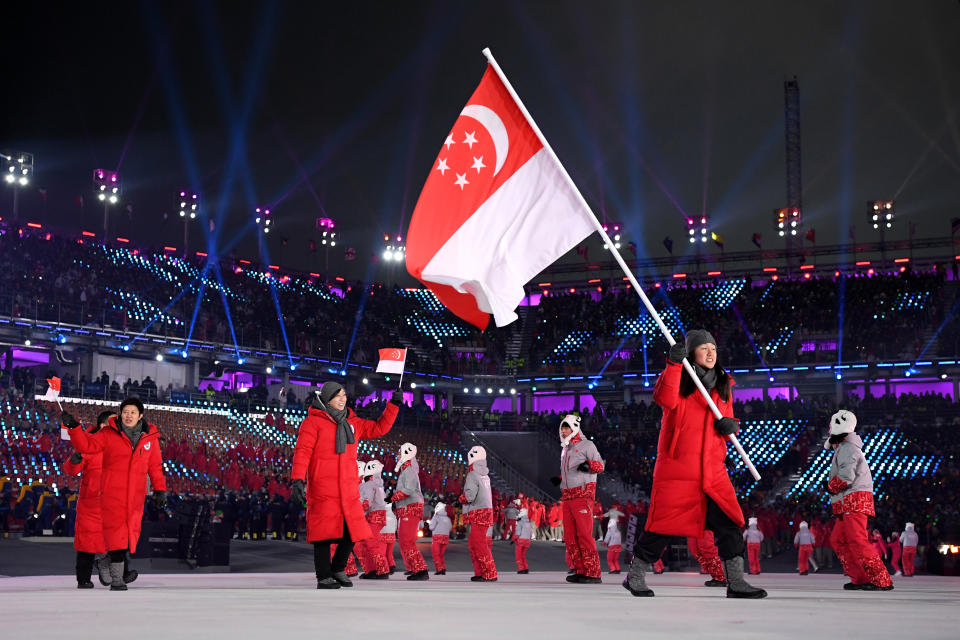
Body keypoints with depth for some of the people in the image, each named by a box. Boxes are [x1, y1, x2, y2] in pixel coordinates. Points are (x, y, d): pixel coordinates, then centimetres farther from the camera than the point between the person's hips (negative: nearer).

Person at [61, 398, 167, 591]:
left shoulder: (150, 437, 8)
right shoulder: (108, 434, 1)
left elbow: (155, 466, 14)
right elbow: (86, 445, -5)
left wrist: (160, 490, 11)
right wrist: (73, 427, -19)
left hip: (136, 495, 3)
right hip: (112, 493, -3)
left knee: (131, 532, 3)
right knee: (116, 531, -8)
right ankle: (116, 579, -5)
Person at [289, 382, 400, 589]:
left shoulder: (352, 423, 17)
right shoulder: (313, 422, -2)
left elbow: (379, 428, 22)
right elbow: (302, 452, -10)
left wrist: (393, 405, 14)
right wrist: (298, 479, -20)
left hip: (348, 492, 6)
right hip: (322, 491, -6)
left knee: (351, 533, 8)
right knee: (324, 534, -4)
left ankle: (338, 570, 27)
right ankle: (324, 578, 7)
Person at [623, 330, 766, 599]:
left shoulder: (723, 386, 14)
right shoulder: (676, 377, -2)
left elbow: (727, 420, 20)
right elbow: (665, 399, -24)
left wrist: (731, 425, -3)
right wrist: (674, 364, -30)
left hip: (713, 470, 5)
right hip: (676, 466, -5)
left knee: (728, 521, -2)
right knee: (663, 522, -1)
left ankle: (736, 582, 6)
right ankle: (635, 576, 15)